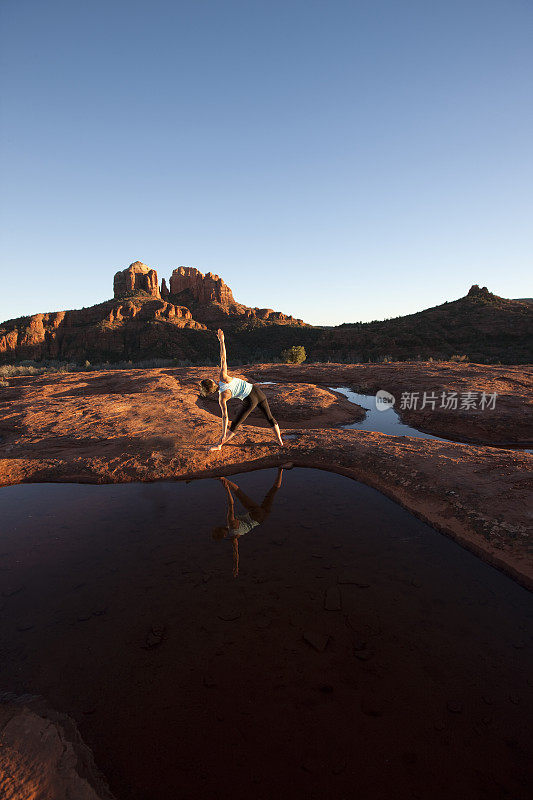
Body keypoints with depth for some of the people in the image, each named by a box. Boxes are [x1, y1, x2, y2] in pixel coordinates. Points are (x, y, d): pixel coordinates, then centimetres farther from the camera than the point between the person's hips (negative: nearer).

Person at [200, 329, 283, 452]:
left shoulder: (222, 398, -7)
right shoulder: (223, 377, -3)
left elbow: (225, 417, -10)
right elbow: (223, 358, -9)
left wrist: (223, 434, -5)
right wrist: (221, 340, -5)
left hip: (249, 401, -4)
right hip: (257, 391, 4)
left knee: (235, 425, 9)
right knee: (270, 418, 20)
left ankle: (219, 445, 19)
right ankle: (280, 440, 29)